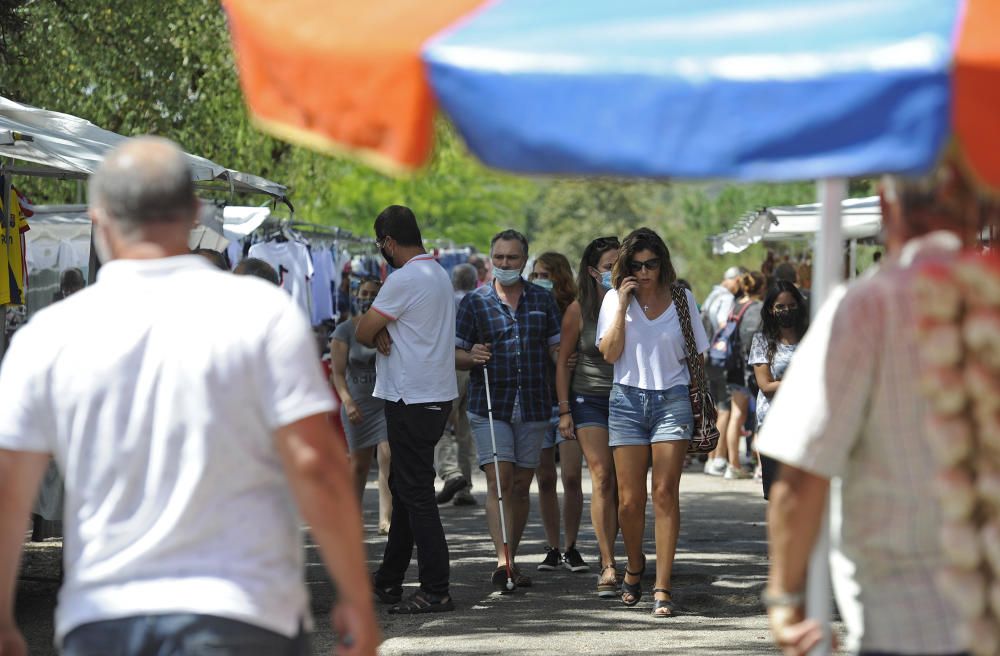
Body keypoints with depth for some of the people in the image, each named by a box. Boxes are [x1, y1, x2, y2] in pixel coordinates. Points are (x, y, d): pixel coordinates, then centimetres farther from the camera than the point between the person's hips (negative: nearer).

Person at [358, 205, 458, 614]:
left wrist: (376, 336, 8)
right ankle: (388, 581, 25)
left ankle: (436, 591, -7)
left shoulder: (406, 279, -17)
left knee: (415, 493, -7)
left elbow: (362, 331, -11)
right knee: (403, 487, 17)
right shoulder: (438, 274, 15)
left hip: (412, 401, -10)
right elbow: (373, 330, 16)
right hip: (436, 395, 10)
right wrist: (383, 334, -6)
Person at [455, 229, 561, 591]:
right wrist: (471, 356, -17)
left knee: (521, 485, 6)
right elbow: (453, 353, 4)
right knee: (499, 481, -13)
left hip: (533, 406, 2)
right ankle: (503, 560, -21)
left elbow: (557, 348, 11)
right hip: (489, 406, -2)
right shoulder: (474, 302, 5)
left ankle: (512, 559, 16)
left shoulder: (543, 300, 10)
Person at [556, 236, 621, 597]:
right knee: (602, 477, -11)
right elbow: (563, 361, 5)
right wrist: (564, 410, 0)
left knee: (624, 482, 3)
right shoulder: (579, 310, -1)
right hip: (590, 398, -1)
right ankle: (609, 566, -14)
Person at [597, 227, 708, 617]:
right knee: (630, 500, 0)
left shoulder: (681, 298, 6)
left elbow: (697, 354, 12)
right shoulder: (615, 299, 6)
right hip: (628, 400, 1)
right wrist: (622, 304, -9)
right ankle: (634, 566, 27)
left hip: (672, 399, -1)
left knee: (665, 494, -8)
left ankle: (662, 588, -8)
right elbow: (610, 353, -5)